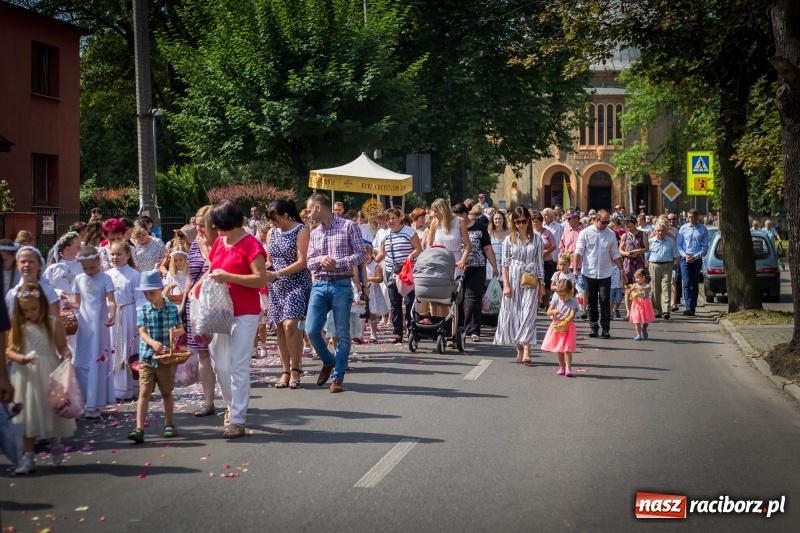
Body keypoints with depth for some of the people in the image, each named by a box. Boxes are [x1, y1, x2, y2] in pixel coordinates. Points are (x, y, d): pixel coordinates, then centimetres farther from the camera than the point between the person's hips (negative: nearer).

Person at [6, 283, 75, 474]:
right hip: (27, 376, 1)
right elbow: (9, 351, -2)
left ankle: (55, 442, 38)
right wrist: (20, 358, -21)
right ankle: (28, 458, 12)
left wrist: (66, 353, -22)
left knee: (51, 411, 8)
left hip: (49, 374, -1)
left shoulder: (53, 324, -3)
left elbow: (63, 347, 0)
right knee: (29, 416, 6)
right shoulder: (17, 326, 0)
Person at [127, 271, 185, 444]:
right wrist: (153, 342, -30)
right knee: (144, 392, -5)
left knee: (167, 392, 13)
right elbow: (142, 332, -9)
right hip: (147, 357, 0)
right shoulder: (142, 310, 1)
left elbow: (181, 329, 6)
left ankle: (169, 424, 27)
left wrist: (175, 331, -19)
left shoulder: (172, 308, 1)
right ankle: (139, 429, -11)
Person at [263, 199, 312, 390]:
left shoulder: (301, 231, -6)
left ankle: (295, 369, -6)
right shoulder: (272, 233, 12)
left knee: (290, 324, -19)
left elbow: (302, 262, -13)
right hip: (277, 286, 6)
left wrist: (276, 274, -18)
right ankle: (286, 371, 9)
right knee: (280, 328, 3)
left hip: (296, 284, -6)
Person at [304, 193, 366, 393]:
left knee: (342, 334, -1)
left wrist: (338, 263, -17)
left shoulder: (348, 226, -1)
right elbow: (309, 262, 12)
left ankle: (337, 377, 9)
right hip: (319, 285, 5)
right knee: (311, 330, -3)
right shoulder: (314, 233, 15)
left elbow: (361, 253, -5)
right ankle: (328, 362, 23)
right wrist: (320, 260, -10)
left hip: (341, 285, -5)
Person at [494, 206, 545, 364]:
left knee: (528, 314, -11)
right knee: (514, 314, 2)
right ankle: (519, 349, 11)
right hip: (513, 280, 1)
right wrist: (506, 284, -6)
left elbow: (539, 262, 7)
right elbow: (504, 263, 2)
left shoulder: (536, 239, 5)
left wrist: (542, 284, 4)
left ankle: (526, 349, -18)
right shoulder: (509, 239, 4)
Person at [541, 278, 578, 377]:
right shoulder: (556, 301, 3)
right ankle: (562, 367, 20)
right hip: (556, 326, 4)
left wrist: (563, 323, -33)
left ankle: (568, 368, -8)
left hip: (567, 327, -4)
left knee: (567, 349, -10)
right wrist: (554, 311, -20)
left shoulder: (573, 303, -7)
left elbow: (572, 316, -18)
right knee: (558, 349, 9)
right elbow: (548, 312, 2)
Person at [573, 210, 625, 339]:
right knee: (591, 301, 8)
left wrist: (622, 271, 6)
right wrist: (575, 269, -13)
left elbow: (616, 255, 8)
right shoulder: (585, 233, -3)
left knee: (605, 301, -3)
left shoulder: (611, 234, 3)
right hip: (589, 273, -1)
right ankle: (593, 326, 17)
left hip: (605, 273, 1)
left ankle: (605, 328, 0)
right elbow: (578, 252, -5)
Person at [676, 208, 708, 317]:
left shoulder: (703, 230, 3)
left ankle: (693, 308, 12)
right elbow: (678, 244, 6)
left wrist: (695, 257, -9)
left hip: (697, 260, 0)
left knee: (695, 285, 6)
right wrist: (684, 255, -9)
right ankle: (688, 308, -19)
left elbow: (705, 247, 2)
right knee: (687, 283, -11)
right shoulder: (683, 228, 5)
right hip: (685, 259, 0)